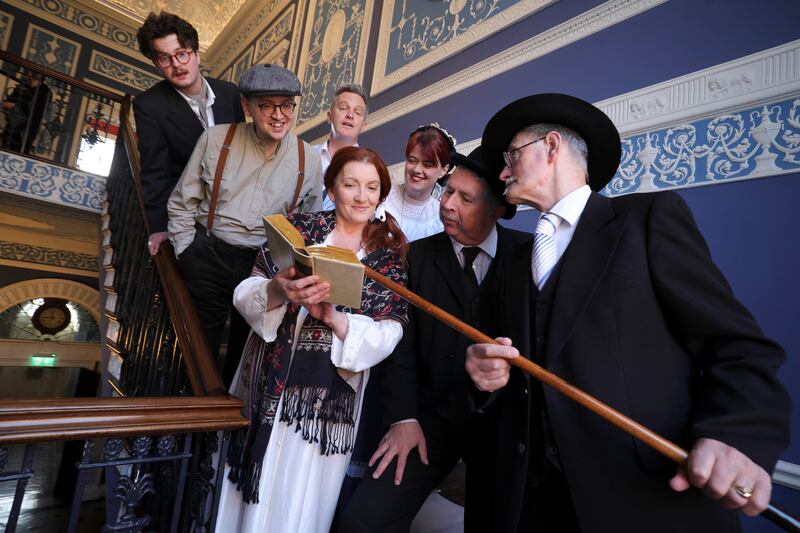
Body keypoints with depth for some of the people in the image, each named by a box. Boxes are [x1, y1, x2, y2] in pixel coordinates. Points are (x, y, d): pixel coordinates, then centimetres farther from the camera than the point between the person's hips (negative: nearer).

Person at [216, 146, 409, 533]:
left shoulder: (391, 255, 0)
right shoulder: (299, 226, 0)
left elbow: (389, 334, -8)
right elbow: (244, 294, -5)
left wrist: (333, 317, -23)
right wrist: (278, 290, -26)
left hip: (330, 395, 0)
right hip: (270, 383, 1)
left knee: (298, 501, 12)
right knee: (252, 485, 16)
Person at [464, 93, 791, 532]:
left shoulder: (651, 216, -1)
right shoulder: (514, 265, 14)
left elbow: (736, 343, -6)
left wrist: (736, 437, -23)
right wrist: (487, 376, -6)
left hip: (653, 494, -4)